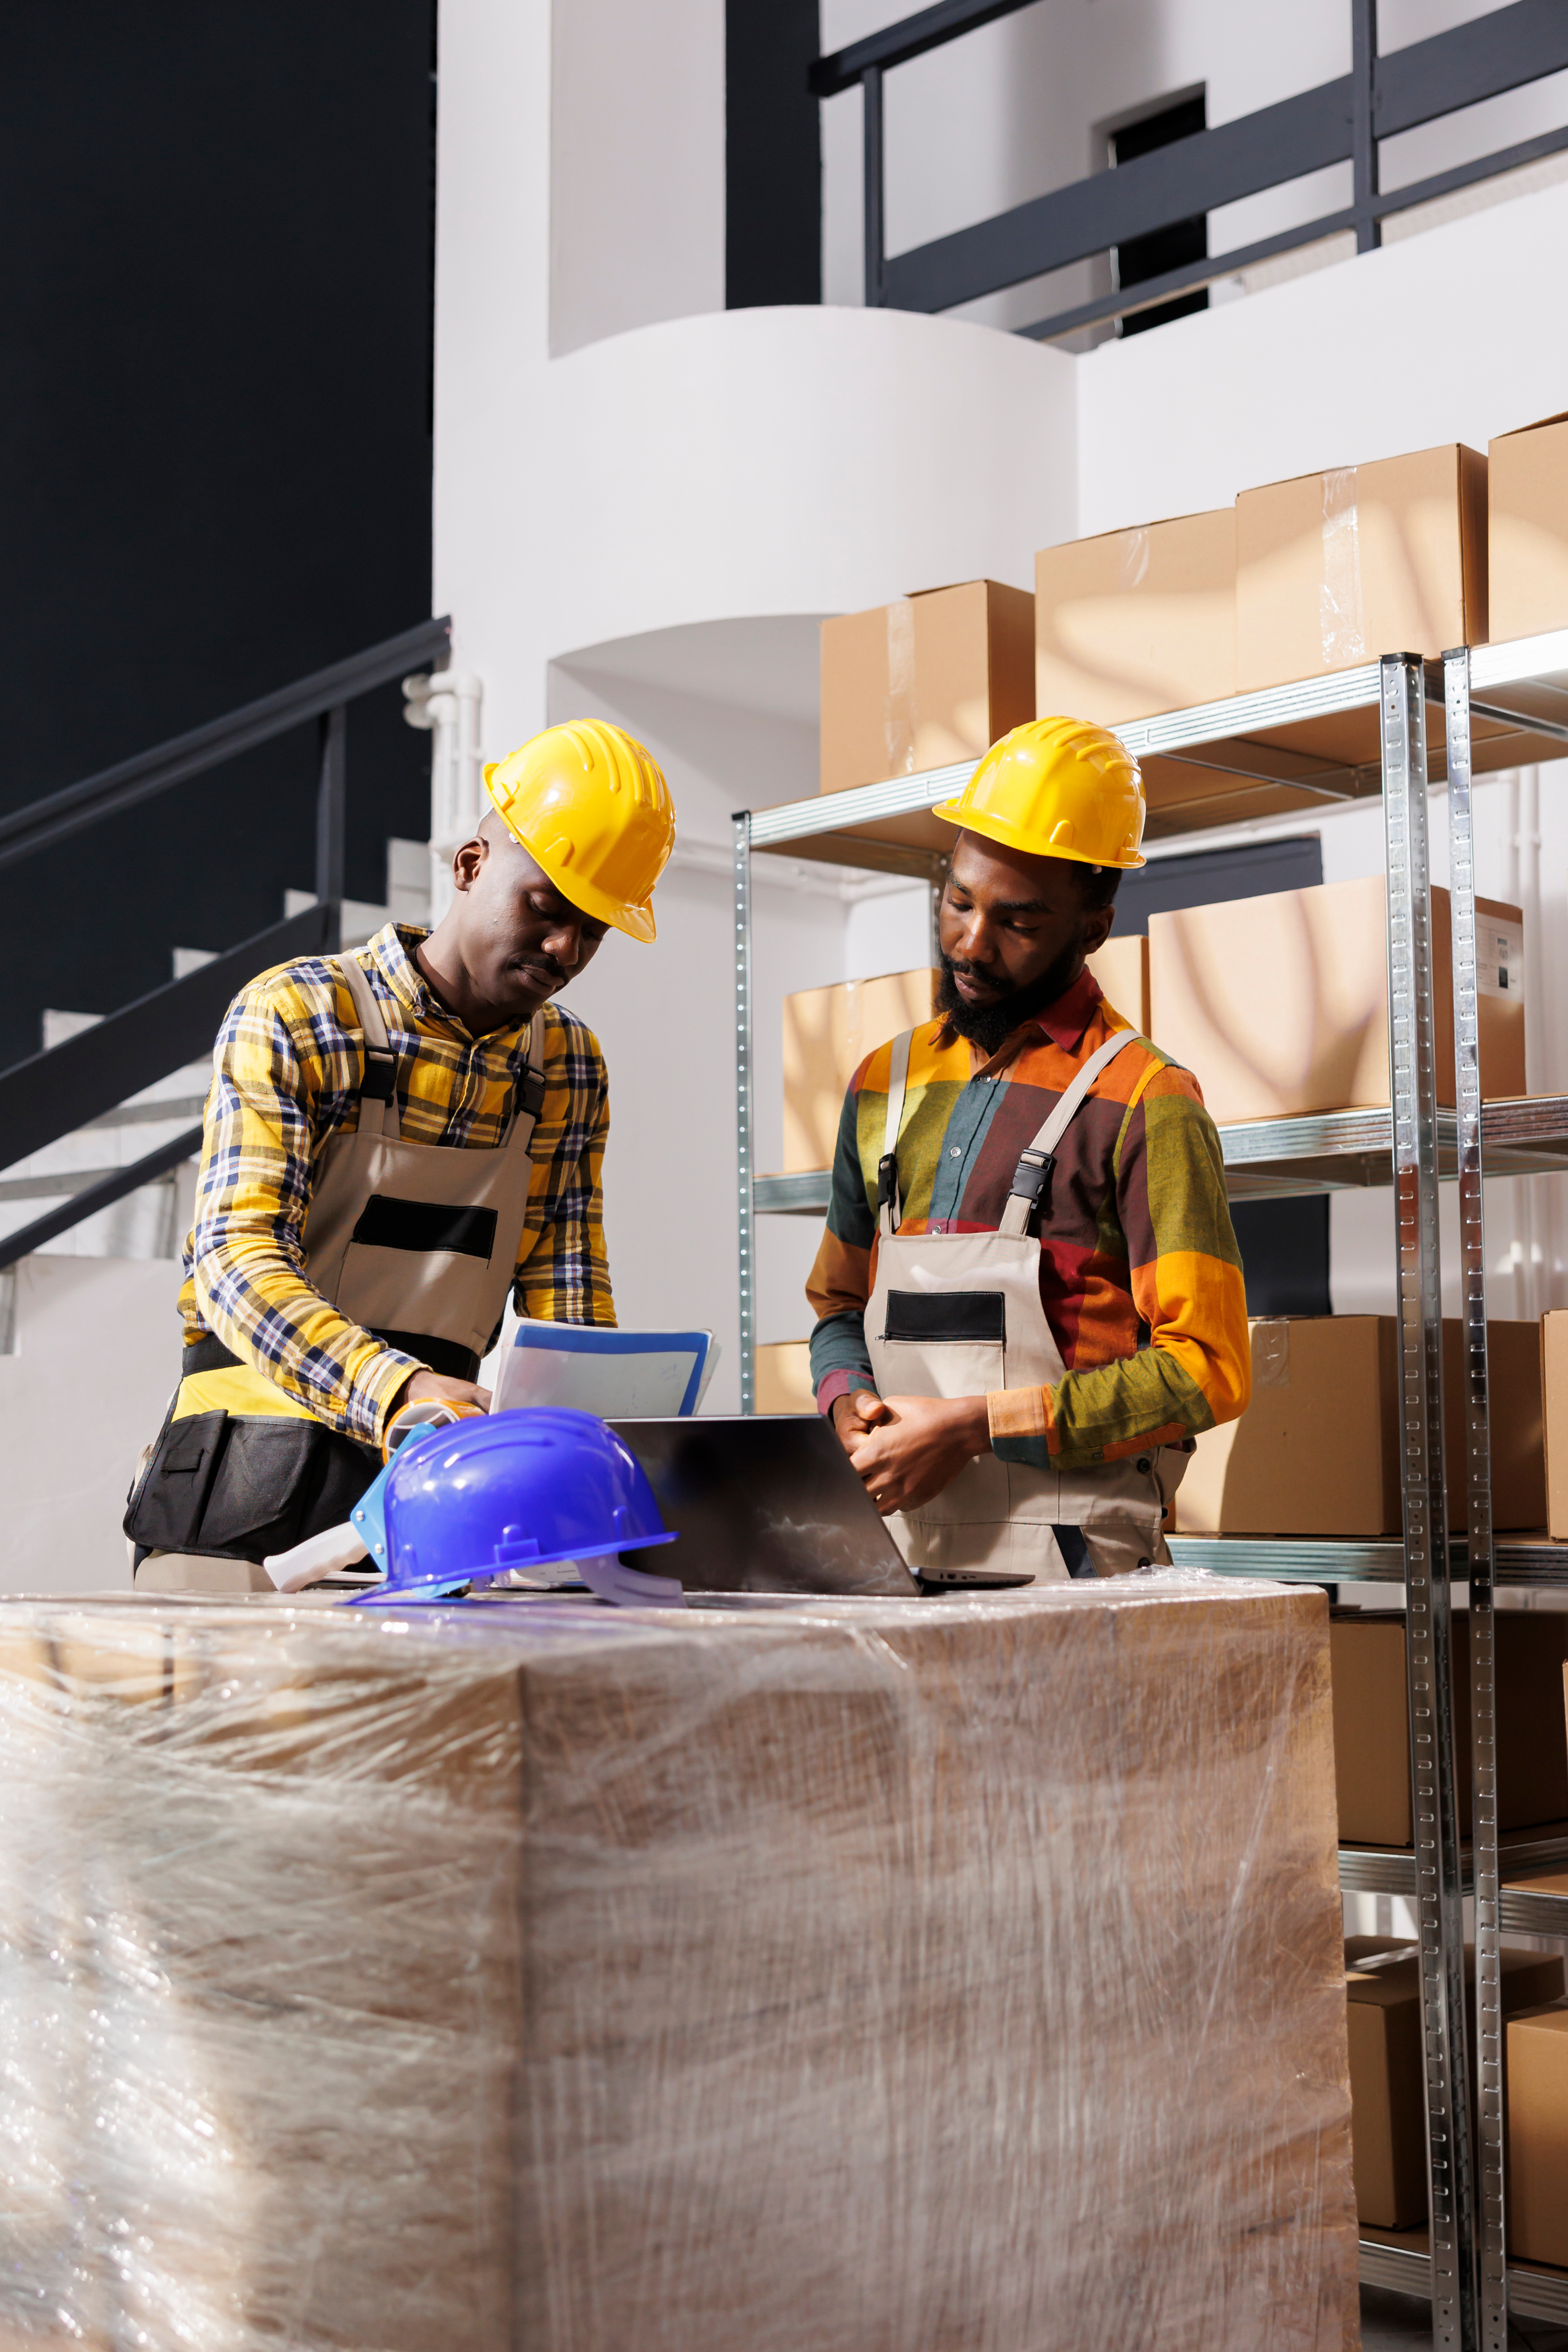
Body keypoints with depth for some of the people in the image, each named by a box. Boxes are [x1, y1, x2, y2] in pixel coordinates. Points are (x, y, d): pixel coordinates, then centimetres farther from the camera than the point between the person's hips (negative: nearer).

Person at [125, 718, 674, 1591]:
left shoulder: (571, 1064, 12)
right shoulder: (293, 1016, -6)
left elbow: (565, 1294, 9)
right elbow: (238, 1260, -17)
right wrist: (395, 1389, -33)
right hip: (261, 1462, -4)